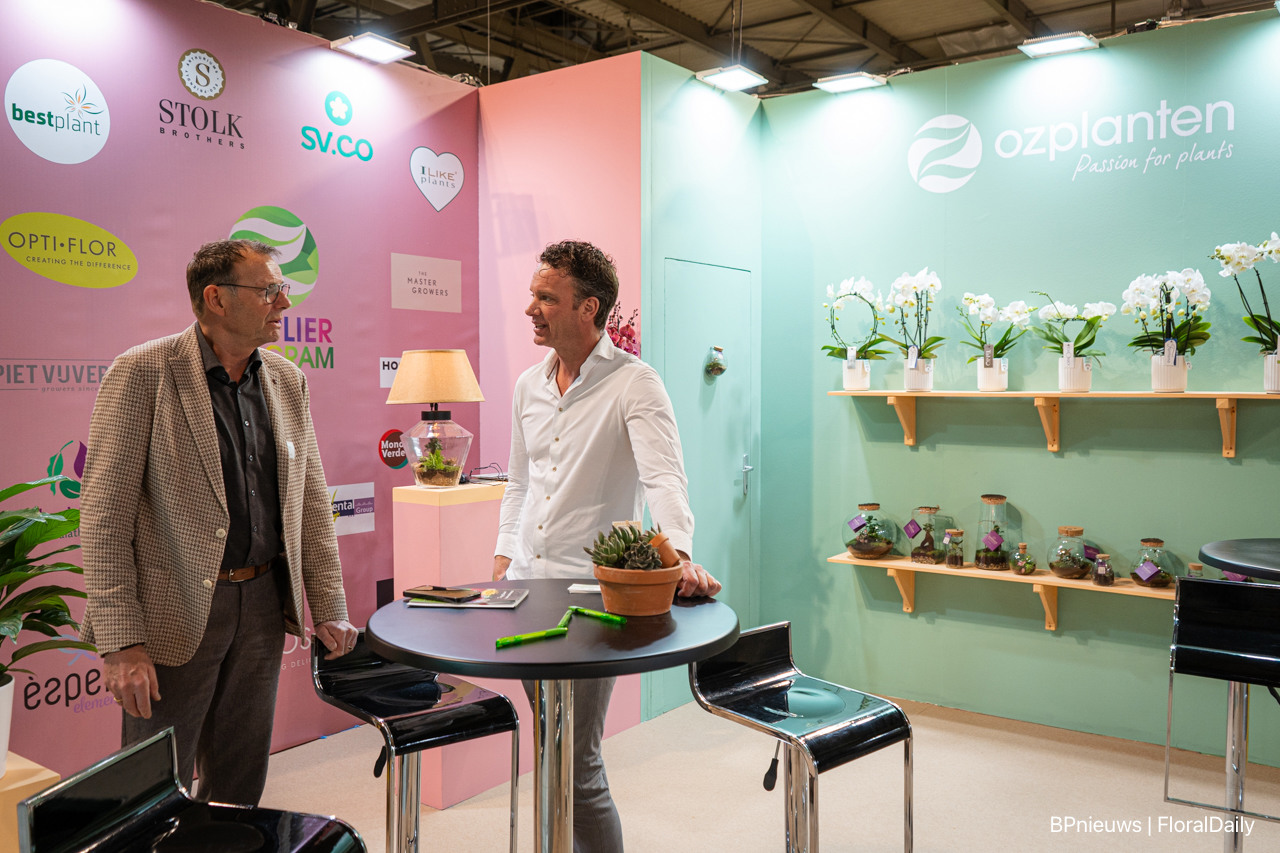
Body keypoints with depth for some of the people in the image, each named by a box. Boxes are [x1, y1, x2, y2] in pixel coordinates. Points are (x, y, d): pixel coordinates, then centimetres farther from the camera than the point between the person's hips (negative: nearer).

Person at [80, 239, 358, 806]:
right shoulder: (143, 373, -11)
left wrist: (329, 607, 5)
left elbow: (310, 502, 9)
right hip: (175, 614, -5)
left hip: (263, 605, 5)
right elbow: (104, 516, -13)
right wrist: (121, 642, -18)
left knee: (240, 790, 17)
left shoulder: (287, 381, 6)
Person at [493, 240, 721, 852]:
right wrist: (504, 556, 12)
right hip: (525, 585, 7)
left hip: (590, 591, -7)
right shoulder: (529, 386, 11)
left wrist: (677, 554, -38)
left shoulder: (633, 383, -10)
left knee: (576, 766, -4)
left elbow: (664, 477, -23)